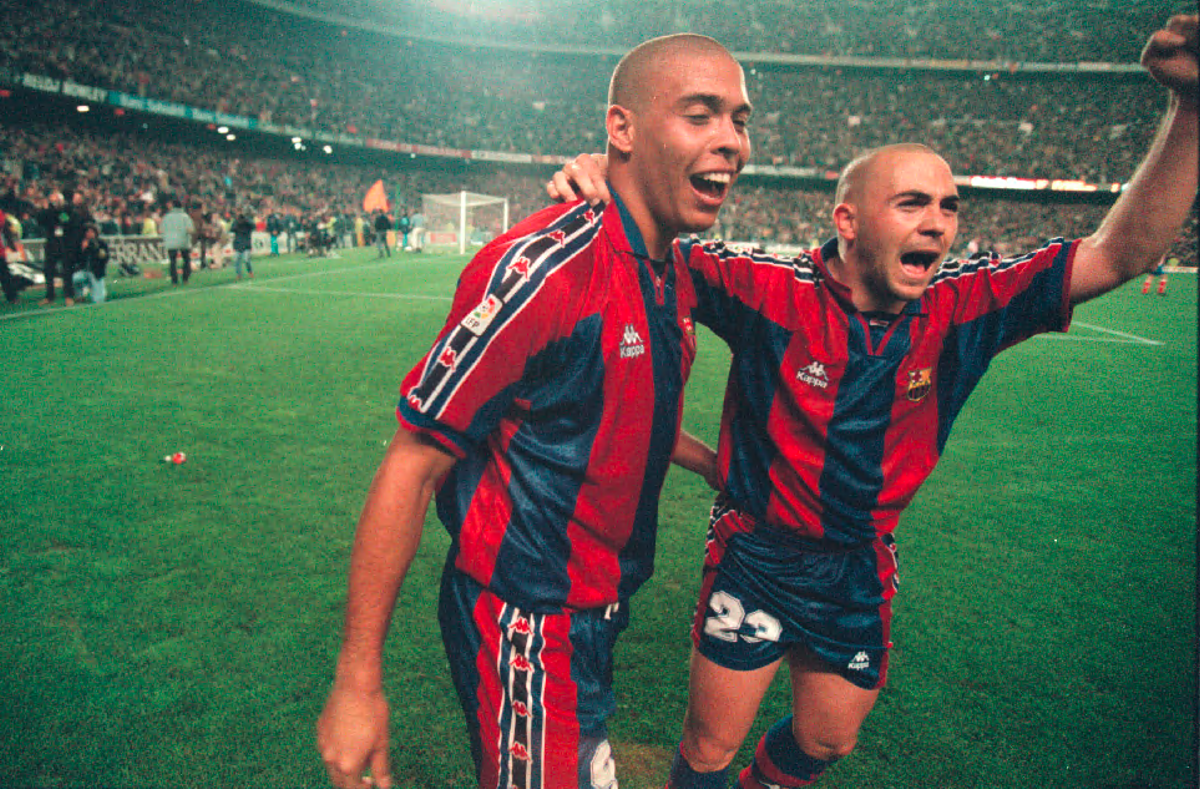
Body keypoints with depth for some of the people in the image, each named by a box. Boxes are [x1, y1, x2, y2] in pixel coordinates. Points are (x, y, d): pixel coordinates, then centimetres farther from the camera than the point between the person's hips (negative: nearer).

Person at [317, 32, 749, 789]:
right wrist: (358, 681, -19)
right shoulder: (544, 268, -25)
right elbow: (412, 466, -22)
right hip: (525, 626, -8)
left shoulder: (675, 279, 2)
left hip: (598, 613, 8)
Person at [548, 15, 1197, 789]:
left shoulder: (965, 309, -11)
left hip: (863, 572, 4)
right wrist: (599, 184, -34)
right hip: (756, 557, -4)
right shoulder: (772, 291, -21)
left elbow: (1119, 253, -11)